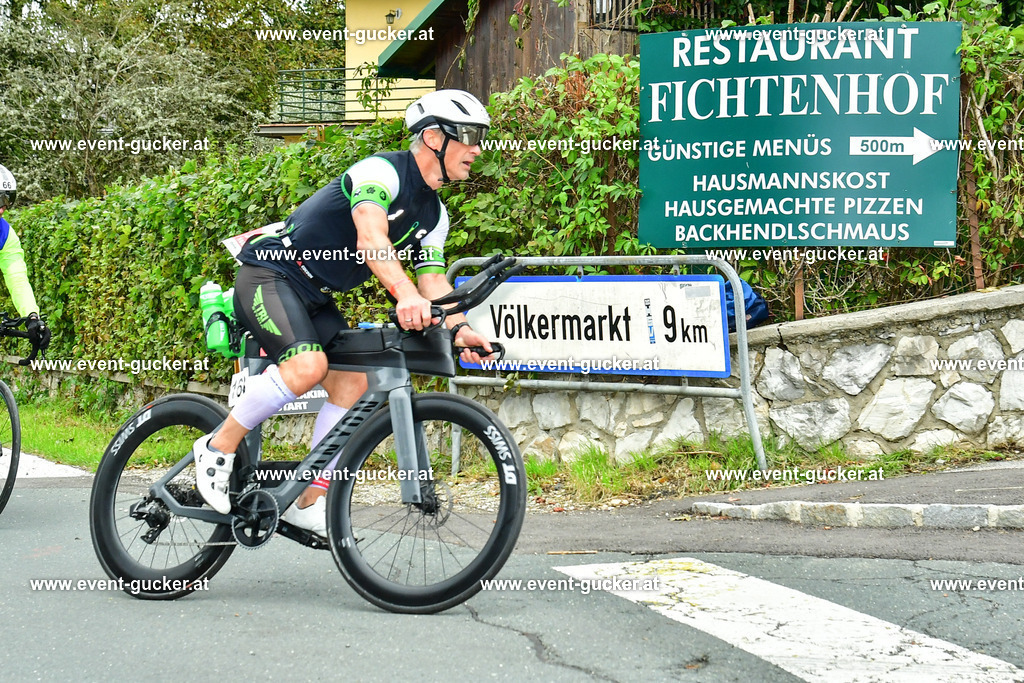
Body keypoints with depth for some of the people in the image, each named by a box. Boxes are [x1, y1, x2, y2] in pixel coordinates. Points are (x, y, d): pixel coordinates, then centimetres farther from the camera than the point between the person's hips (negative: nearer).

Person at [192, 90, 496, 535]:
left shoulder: (433, 214, 8)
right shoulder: (382, 170, -20)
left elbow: (432, 278, 2)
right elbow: (370, 239, -36)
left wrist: (459, 328, -19)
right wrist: (405, 295, -53)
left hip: (317, 297, 9)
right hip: (270, 273, -9)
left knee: (351, 382, -4)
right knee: (307, 365, -30)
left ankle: (308, 502, 3)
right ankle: (219, 446, -12)